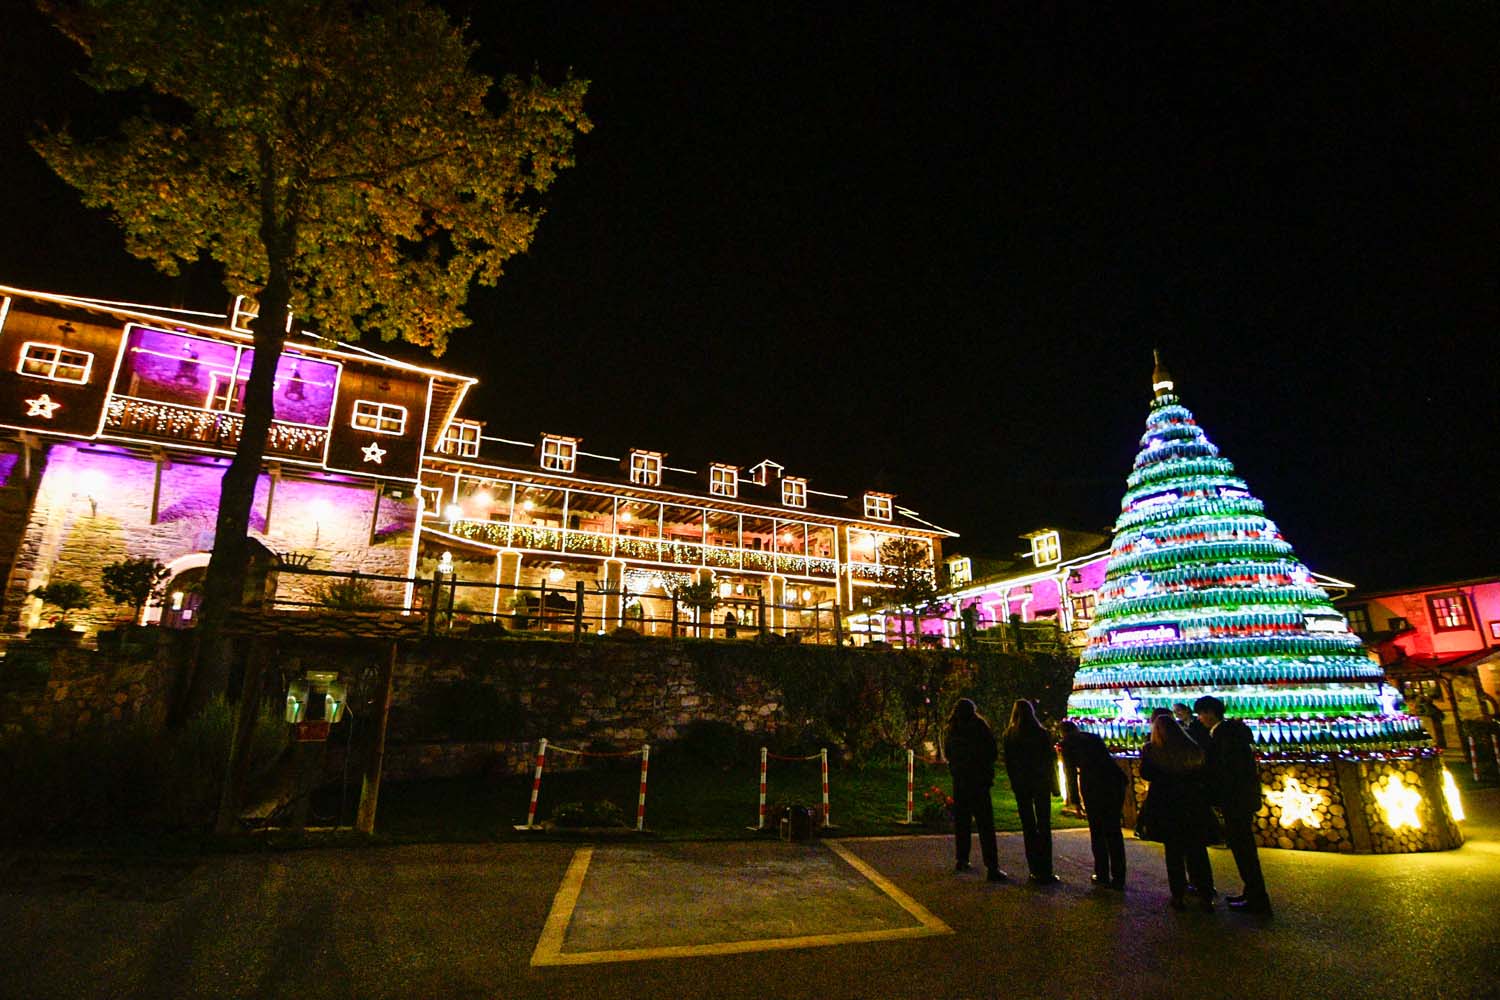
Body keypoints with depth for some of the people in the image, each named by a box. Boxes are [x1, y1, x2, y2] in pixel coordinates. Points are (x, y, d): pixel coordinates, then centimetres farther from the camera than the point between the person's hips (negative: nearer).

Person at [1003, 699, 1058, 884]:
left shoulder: (1009, 735, -3)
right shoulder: (1041, 733, -9)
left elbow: (1008, 763, 2)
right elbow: (1049, 760, -4)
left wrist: (1014, 782, 11)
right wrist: (1049, 781, 6)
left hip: (1020, 785, 2)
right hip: (1041, 783, -1)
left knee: (1028, 826, 9)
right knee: (1044, 827, 4)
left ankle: (1035, 870, 9)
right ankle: (1045, 872, 0)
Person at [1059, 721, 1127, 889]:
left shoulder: (1068, 743, 11)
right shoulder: (1093, 737, 25)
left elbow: (1070, 772, 7)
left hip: (1093, 786, -4)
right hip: (1116, 781, 4)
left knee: (1097, 832, 9)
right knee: (1114, 831, 13)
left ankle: (1102, 875, 12)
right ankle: (1118, 878, 13)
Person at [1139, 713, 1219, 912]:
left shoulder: (1151, 750, -7)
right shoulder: (1192, 749, 3)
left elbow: (1146, 773, -11)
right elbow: (1202, 774, 5)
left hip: (1166, 806, -3)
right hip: (1194, 804, 3)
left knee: (1174, 851, 8)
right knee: (1197, 850, 12)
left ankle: (1179, 896, 10)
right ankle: (1206, 896, 13)